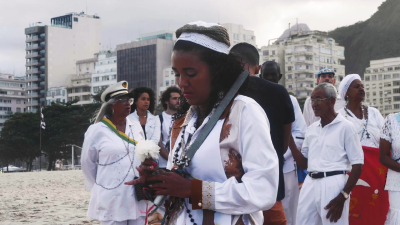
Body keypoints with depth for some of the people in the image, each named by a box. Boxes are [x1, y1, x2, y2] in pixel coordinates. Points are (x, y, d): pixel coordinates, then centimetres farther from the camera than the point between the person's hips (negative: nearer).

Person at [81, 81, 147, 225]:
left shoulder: (136, 127, 9)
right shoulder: (97, 131, -5)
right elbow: (87, 163, 3)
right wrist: (99, 185, 10)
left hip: (138, 199, 4)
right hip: (112, 201, -4)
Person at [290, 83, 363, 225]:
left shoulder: (345, 127, -4)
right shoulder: (312, 128, 14)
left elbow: (357, 165, -7)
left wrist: (343, 196, -14)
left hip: (333, 185, -6)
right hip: (310, 184, 6)